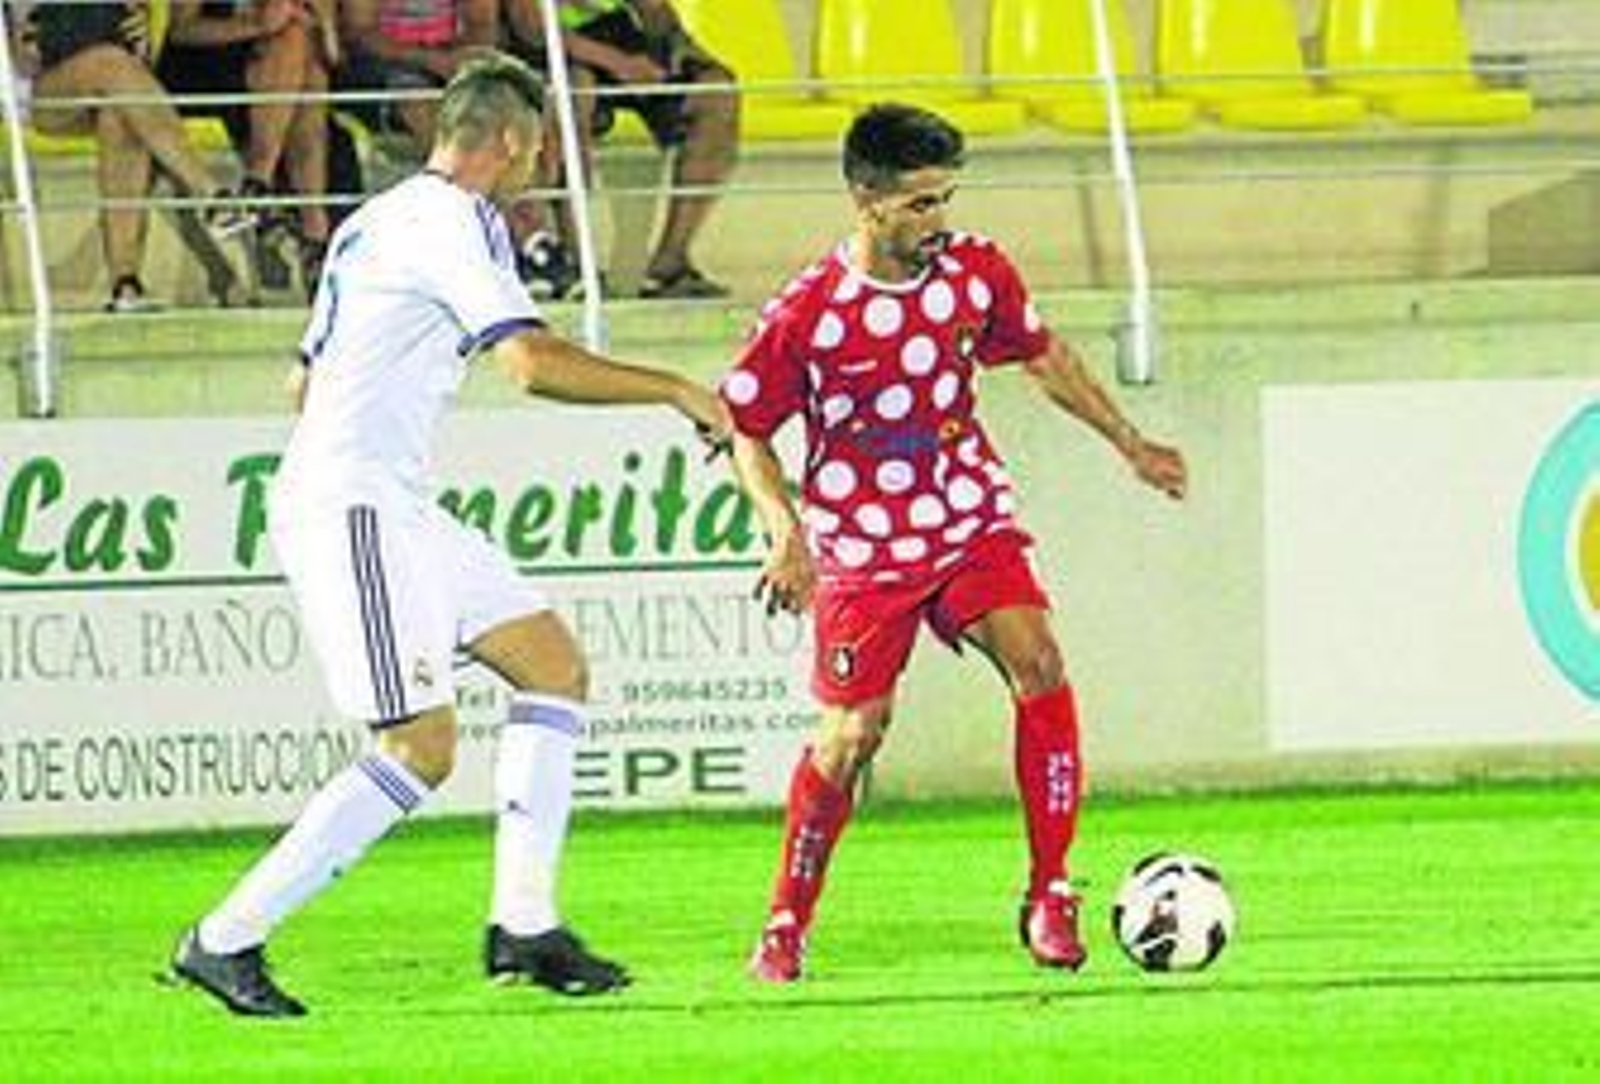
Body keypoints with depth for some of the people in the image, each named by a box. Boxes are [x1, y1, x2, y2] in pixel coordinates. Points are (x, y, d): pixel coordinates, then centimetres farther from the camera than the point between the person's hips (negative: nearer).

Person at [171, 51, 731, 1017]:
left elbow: (309, 380, 28)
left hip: (392, 510, 11)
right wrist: (676, 391, -11)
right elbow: (535, 363, -21)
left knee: (556, 665, 10)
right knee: (421, 751, -13)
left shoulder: (375, 222, 20)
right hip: (354, 511, -11)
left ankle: (524, 926, 5)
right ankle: (227, 940, -9)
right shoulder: (455, 220, -11)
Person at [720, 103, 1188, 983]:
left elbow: (1042, 357, 16)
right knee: (852, 734, -6)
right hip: (862, 547, -3)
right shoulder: (806, 314, -14)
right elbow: (744, 429, -3)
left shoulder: (976, 273, -3)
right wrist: (784, 530, -17)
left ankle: (1049, 894, -11)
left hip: (972, 522, 3)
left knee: (1036, 663, -19)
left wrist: (1129, 443, 17)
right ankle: (787, 925, 14)